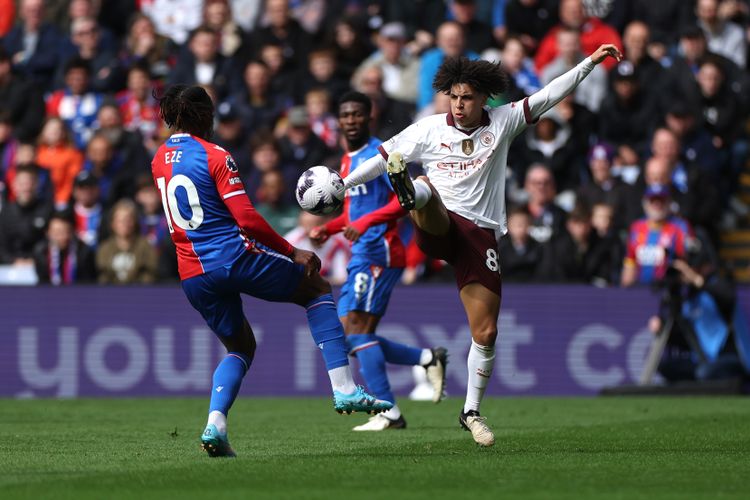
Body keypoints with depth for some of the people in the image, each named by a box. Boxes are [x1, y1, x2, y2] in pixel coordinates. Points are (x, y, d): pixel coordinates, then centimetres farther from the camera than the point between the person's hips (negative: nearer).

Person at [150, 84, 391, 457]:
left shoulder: (159, 160, 12)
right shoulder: (214, 157, -9)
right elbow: (247, 220, -15)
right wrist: (292, 253, -7)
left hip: (192, 276, 6)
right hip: (234, 257, -6)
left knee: (240, 347, 22)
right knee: (316, 288, 14)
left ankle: (215, 424, -3)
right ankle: (344, 390, 3)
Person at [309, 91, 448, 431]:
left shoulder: (378, 155, -9)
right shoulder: (348, 160, 20)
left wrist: (366, 222, -26)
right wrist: (328, 229, 15)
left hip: (378, 253, -10)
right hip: (361, 257, 10)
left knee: (356, 329, -15)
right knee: (348, 336, 5)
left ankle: (388, 413, -15)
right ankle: (428, 358, 12)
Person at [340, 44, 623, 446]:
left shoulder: (502, 122, 6)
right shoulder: (429, 129, 5)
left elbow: (548, 96, 3)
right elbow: (380, 158, 9)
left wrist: (590, 63, -4)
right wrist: (339, 186, 4)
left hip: (480, 236, 1)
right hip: (438, 228, -1)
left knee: (485, 333, 0)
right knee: (426, 190, -37)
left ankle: (471, 412, 16)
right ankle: (408, 192, -75)